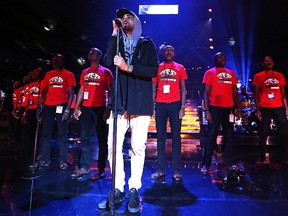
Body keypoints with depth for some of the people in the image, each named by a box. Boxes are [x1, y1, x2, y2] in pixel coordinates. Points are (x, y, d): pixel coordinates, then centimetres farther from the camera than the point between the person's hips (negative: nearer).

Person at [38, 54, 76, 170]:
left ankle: (63, 161, 2)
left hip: (61, 106, -5)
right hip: (48, 106, 5)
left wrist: (67, 109, -13)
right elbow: (44, 91, 19)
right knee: (46, 133, 6)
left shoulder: (69, 75, 2)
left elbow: (71, 93, -4)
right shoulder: (48, 74, 17)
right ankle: (44, 160, 14)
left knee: (62, 134, -2)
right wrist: (41, 104, 6)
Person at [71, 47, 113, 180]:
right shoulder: (84, 72, 18)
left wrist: (108, 109, -12)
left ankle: (101, 169, 7)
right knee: (85, 139, 7)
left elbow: (110, 91, -3)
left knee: (102, 139, 1)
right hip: (86, 108, 6)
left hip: (100, 108, -5)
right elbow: (81, 90, 18)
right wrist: (76, 107, 11)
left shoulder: (105, 72, 2)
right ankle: (84, 167, 17)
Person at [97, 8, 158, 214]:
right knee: (113, 146, -1)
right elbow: (108, 62, -2)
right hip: (120, 102, 3)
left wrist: (128, 67, -13)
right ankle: (118, 190, 13)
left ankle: (134, 190, 13)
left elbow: (153, 70, -3)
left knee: (138, 147, -2)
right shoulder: (118, 42, 18)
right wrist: (114, 34, 0)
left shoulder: (147, 44, 11)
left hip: (141, 103, -2)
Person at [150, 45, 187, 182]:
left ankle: (176, 171, 9)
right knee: (160, 138, 5)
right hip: (160, 105, 1)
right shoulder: (157, 68, 12)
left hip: (175, 104, -1)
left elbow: (183, 88, 7)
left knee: (176, 138, 2)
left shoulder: (180, 68, 10)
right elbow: (154, 87, 11)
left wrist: (183, 106, -3)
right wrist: (152, 105, 1)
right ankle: (160, 170, 12)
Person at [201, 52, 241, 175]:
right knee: (211, 136, -3)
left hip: (229, 108, 5)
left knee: (229, 136, 11)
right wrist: (207, 110, -13)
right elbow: (206, 92, -5)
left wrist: (238, 108, 9)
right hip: (215, 108, -5)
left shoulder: (231, 73, 15)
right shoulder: (210, 73, 1)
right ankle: (206, 165, 4)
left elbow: (235, 92, 16)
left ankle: (230, 163, 22)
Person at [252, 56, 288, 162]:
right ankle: (262, 158, 12)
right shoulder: (258, 76, 4)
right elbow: (256, 94, 2)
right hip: (264, 108, -3)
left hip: (279, 107, 3)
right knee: (264, 133, 2)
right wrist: (257, 109, -6)